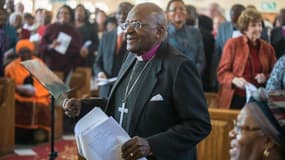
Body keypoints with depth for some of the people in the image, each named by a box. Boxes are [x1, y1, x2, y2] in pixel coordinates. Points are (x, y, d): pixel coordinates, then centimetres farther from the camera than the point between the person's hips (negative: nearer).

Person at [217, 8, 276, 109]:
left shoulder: (268, 48, 10)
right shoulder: (232, 44, 0)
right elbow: (222, 71, -1)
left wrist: (266, 77, -6)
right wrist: (235, 80, -20)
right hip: (236, 99, -2)